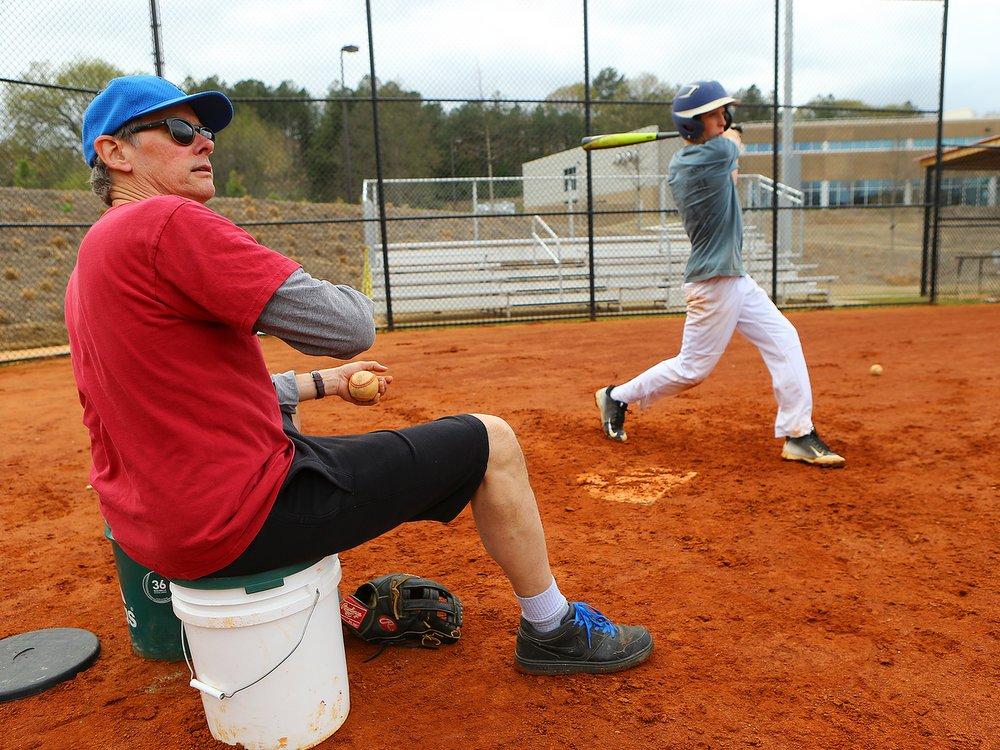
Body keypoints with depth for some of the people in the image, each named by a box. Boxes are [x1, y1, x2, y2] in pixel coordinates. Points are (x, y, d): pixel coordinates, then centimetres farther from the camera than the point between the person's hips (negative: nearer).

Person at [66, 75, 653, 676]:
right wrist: (353, 299, 2)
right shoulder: (166, 222, -18)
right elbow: (350, 327, -22)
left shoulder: (91, 263, 13)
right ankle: (553, 631, 18)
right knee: (490, 441, 0)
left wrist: (322, 384, 24)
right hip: (237, 521, -10)